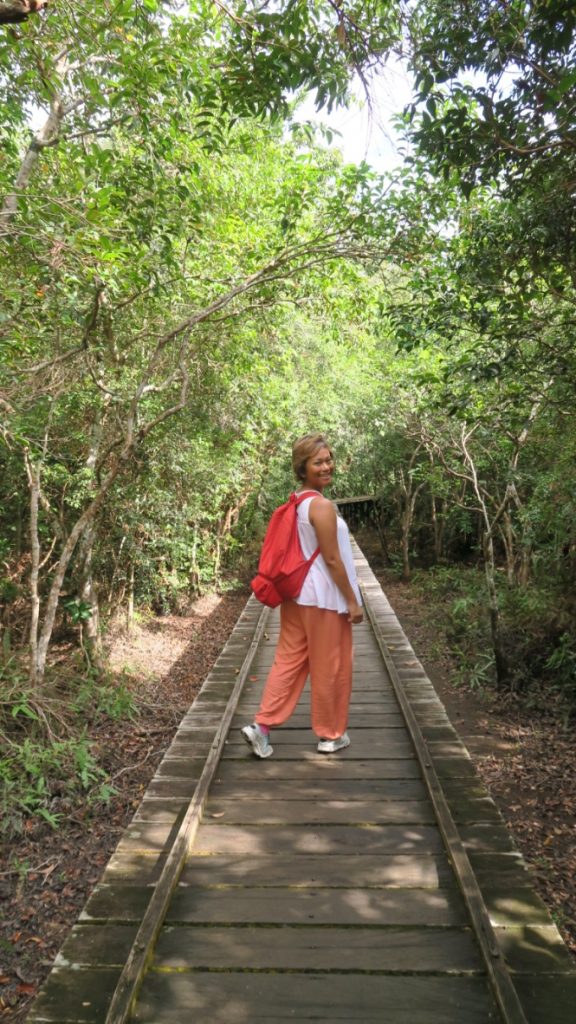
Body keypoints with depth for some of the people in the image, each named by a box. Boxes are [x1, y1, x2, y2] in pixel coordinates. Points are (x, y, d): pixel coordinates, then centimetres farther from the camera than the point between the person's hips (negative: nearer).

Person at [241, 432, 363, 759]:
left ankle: (262, 725, 11)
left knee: (289, 660, 13)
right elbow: (332, 559, -19)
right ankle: (331, 735, 22)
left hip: (297, 593, 8)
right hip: (324, 598, -8)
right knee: (330, 667, 7)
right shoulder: (322, 506, -19)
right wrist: (353, 600, -12)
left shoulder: (295, 503, 8)